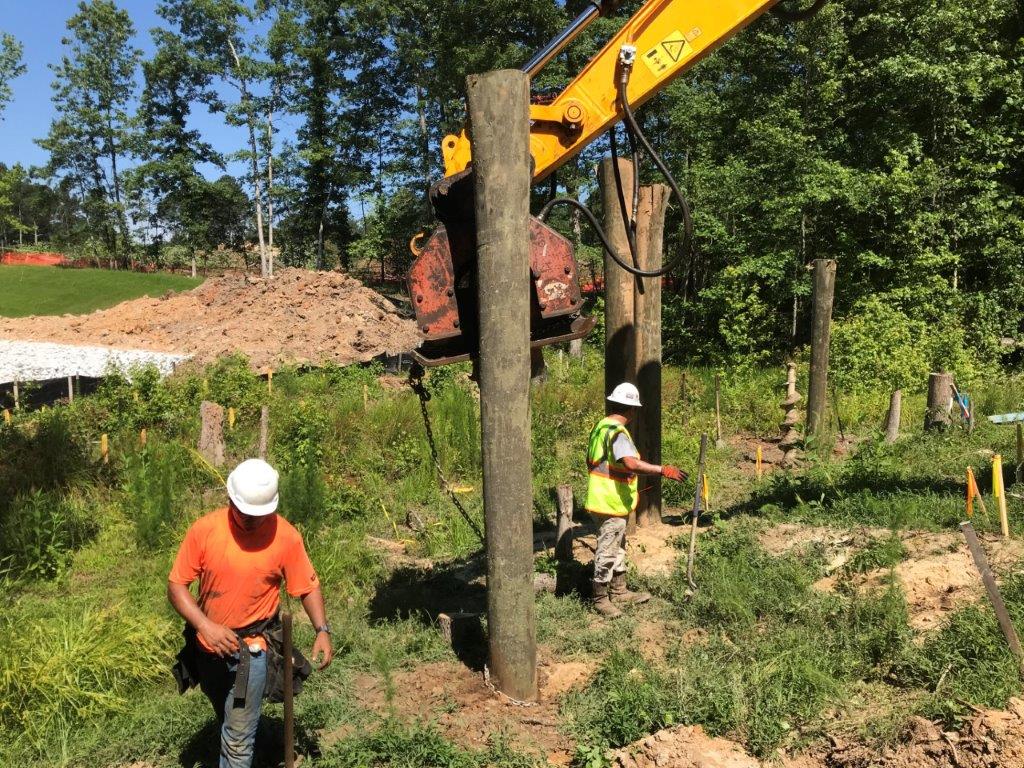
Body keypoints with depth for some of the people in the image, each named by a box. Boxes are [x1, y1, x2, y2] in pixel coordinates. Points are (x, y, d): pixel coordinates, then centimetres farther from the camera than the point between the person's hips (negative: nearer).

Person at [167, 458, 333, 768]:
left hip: (251, 649, -3)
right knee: (226, 722, 27)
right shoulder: (204, 529, -15)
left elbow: (308, 587, -5)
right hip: (208, 645, 3)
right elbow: (176, 585, -9)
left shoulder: (286, 536, -17)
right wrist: (205, 626, -22)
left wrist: (322, 630, -17)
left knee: (238, 738, -2)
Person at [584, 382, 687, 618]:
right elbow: (631, 463, -36)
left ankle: (619, 592, 33)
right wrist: (663, 470, -35)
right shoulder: (617, 432, -22)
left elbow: (592, 461, 20)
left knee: (617, 548, 21)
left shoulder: (601, 426, 10)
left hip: (605, 499, 10)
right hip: (611, 503, -10)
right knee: (607, 551, 1)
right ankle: (600, 599, 12)